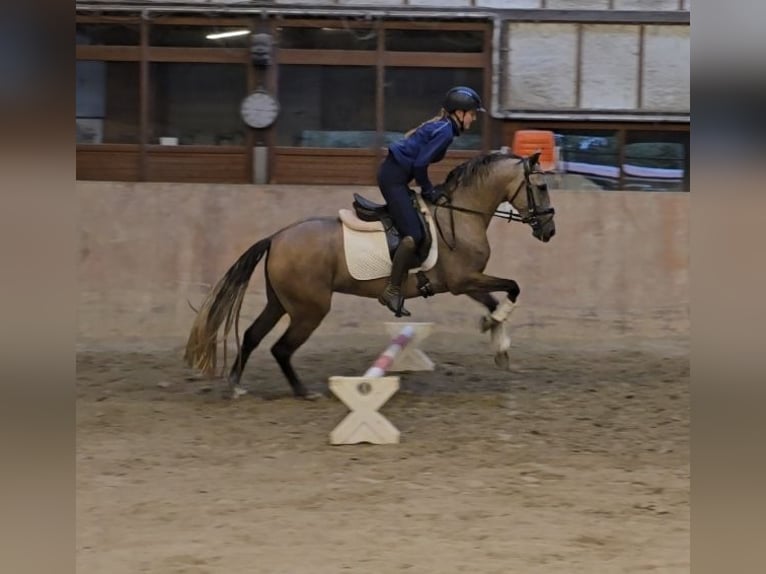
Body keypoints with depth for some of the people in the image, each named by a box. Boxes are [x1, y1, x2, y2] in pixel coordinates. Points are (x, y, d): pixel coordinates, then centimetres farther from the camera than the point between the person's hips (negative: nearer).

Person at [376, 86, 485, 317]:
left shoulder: (440, 126, 16)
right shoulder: (445, 131, -15)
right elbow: (419, 165, -19)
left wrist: (431, 190, 15)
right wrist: (430, 192, -6)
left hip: (393, 174, 11)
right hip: (394, 177, -11)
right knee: (413, 235, -16)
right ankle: (392, 290, -14)